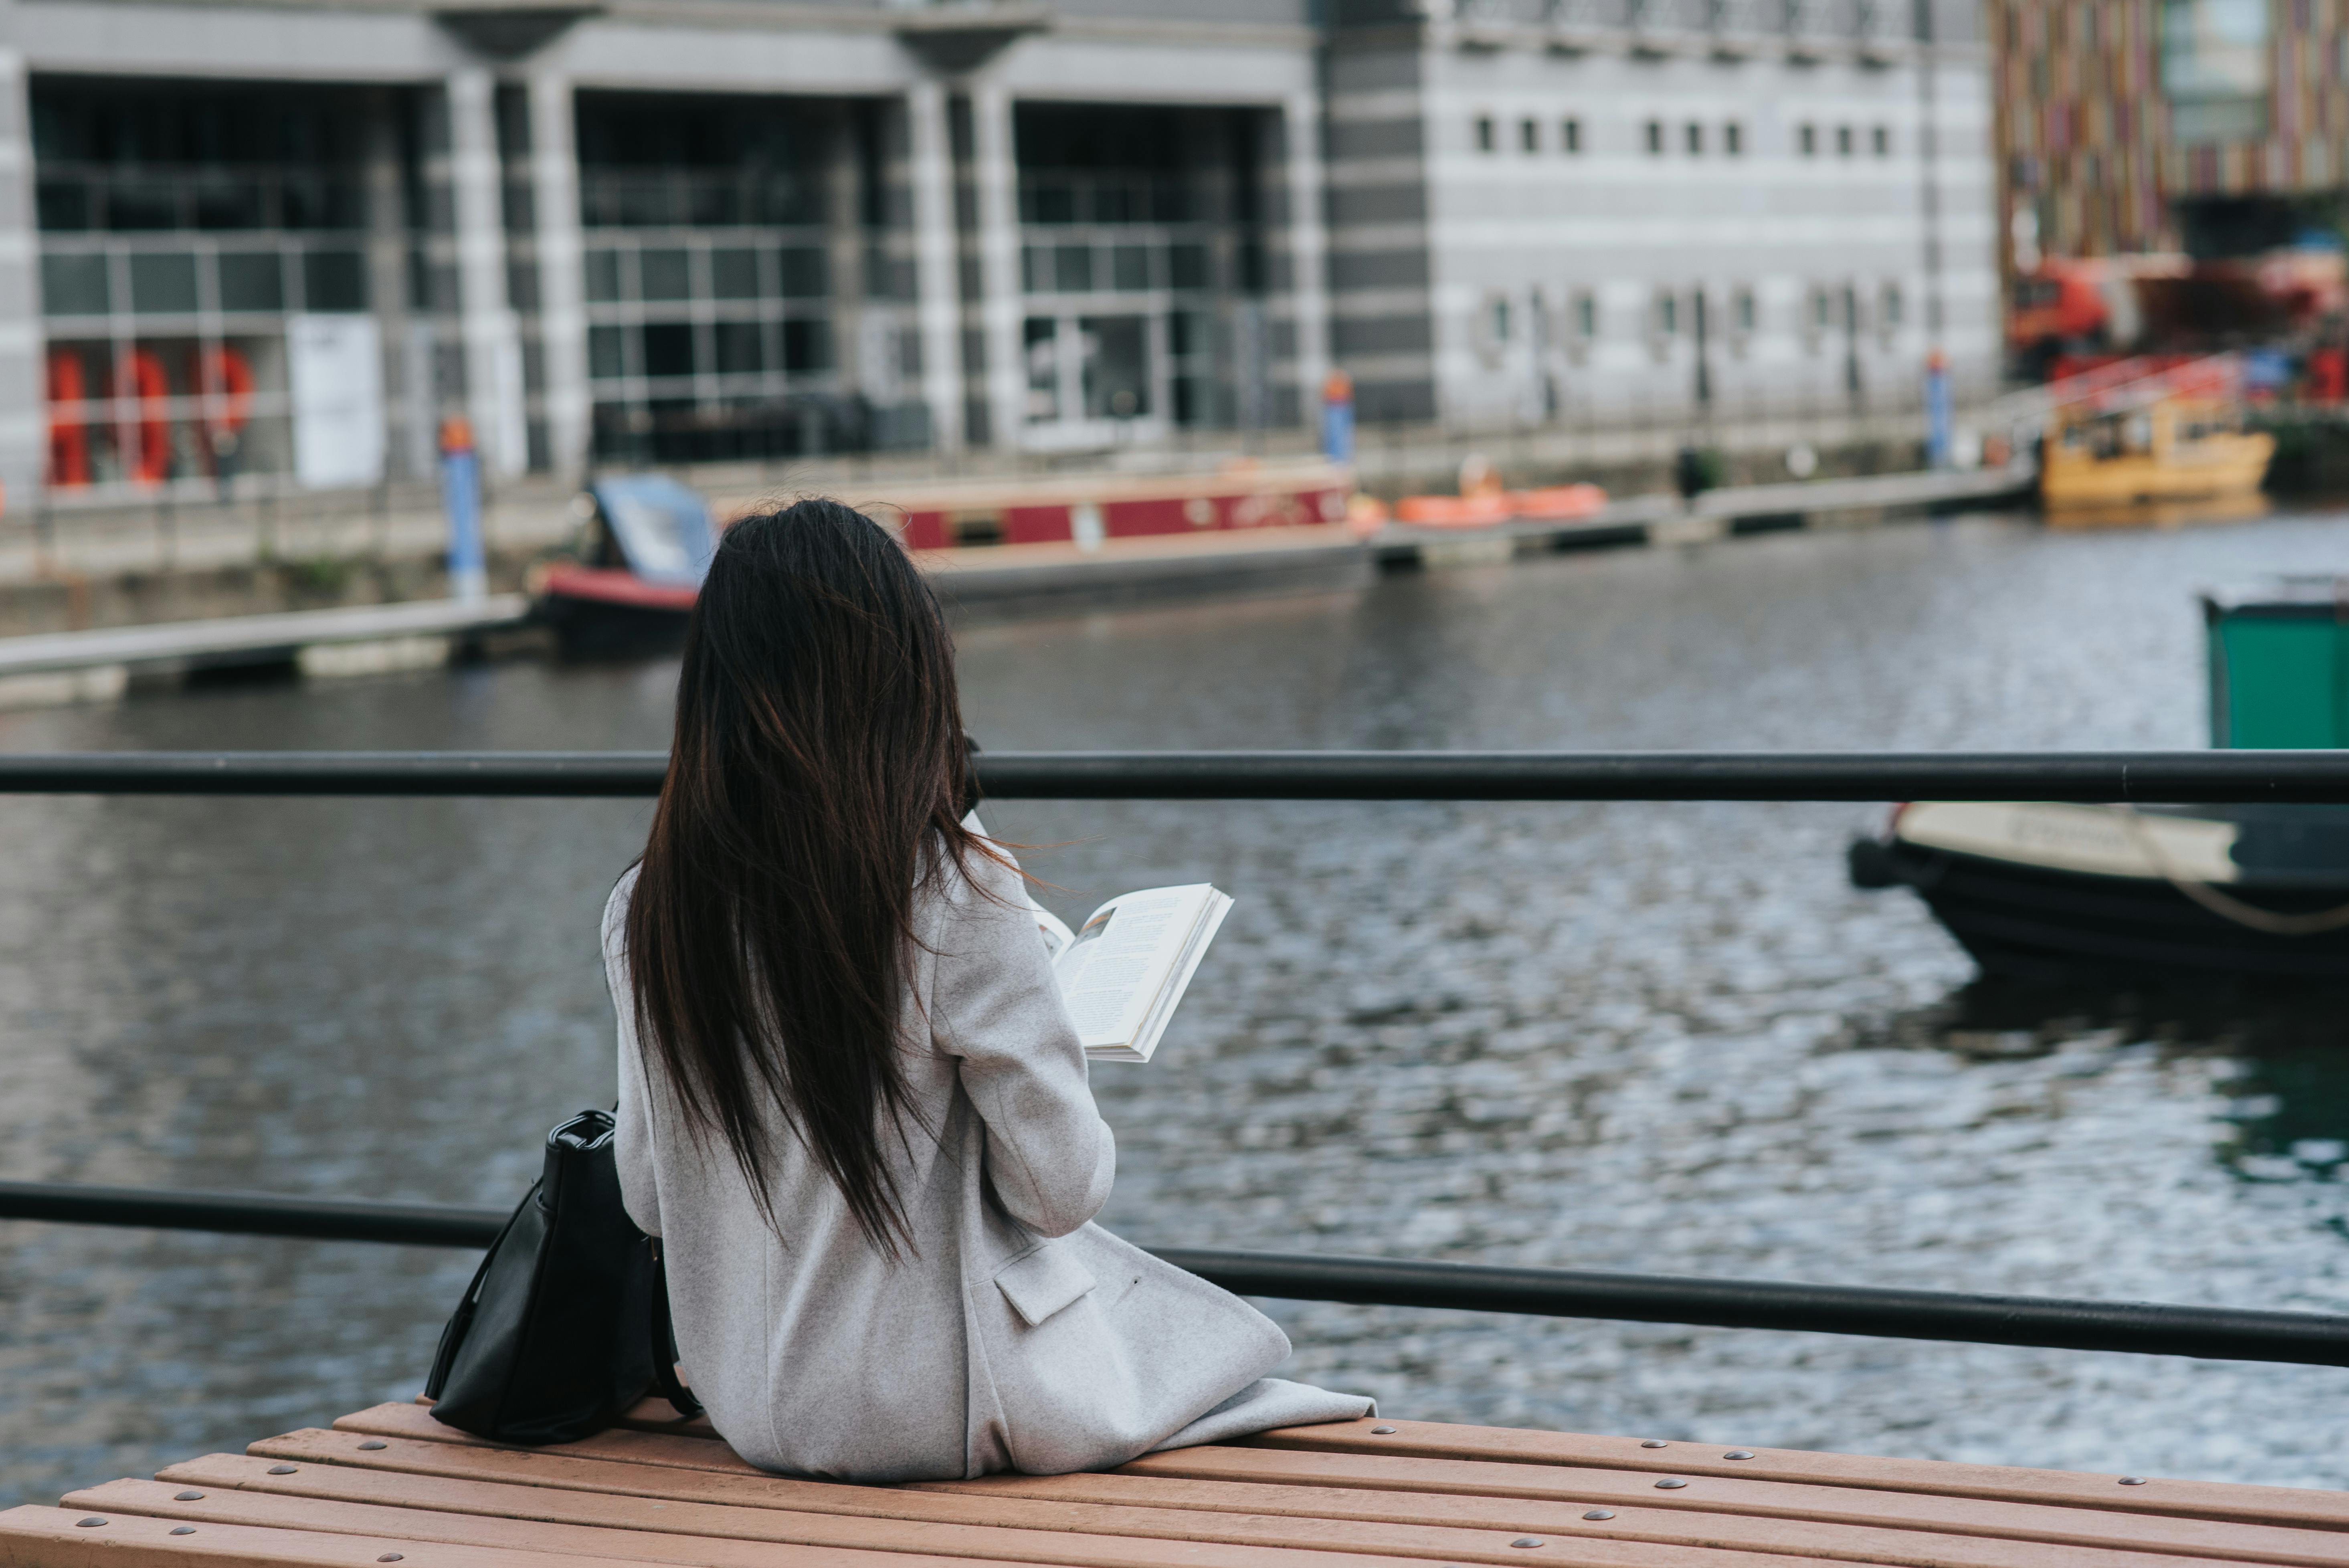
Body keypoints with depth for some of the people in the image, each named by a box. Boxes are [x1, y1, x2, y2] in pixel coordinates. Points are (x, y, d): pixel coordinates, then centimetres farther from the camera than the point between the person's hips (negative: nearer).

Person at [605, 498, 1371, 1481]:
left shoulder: (643, 915, -8)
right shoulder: (957, 895, -22)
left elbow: (648, 1197, 2)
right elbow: (1061, 1189, -15)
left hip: (751, 1408, 5)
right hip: (934, 1412, -5)